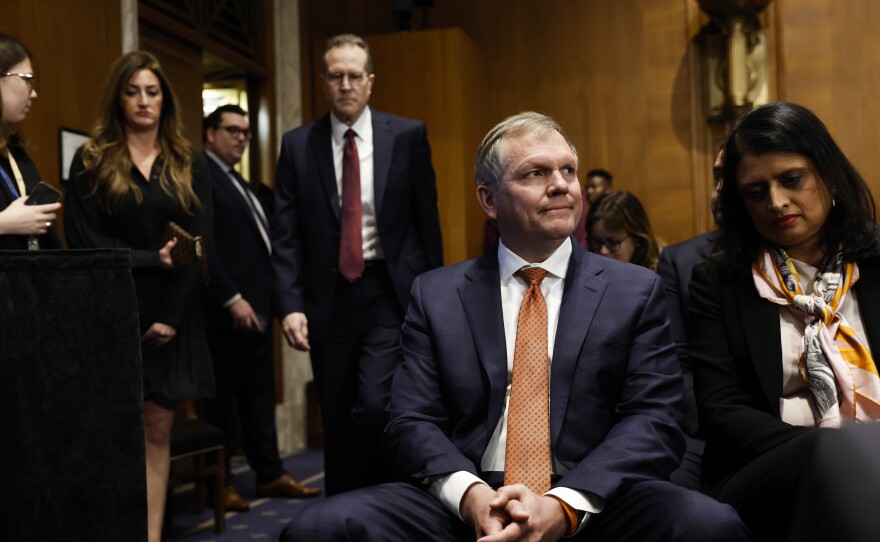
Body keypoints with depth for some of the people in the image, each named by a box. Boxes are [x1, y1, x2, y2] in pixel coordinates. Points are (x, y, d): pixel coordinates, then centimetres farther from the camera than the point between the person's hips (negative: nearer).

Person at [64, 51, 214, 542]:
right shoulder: (91, 162, 5)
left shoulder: (191, 166, 9)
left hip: (174, 314, 2)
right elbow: (86, 243, -3)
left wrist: (171, 315, -8)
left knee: (158, 430, 4)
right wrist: (153, 259, -13)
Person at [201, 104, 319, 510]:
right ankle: (219, 482, 14)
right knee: (222, 400, 2)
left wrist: (265, 300, 10)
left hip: (255, 308, 9)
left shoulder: (238, 182, 20)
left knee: (259, 398, 13)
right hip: (226, 312, -9)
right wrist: (231, 299, -20)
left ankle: (270, 475, 21)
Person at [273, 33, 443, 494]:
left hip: (389, 295, -2)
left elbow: (427, 221, 2)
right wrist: (290, 304, -8)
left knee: (375, 406, -17)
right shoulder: (298, 145, 5)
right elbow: (286, 234, 2)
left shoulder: (407, 136, 1)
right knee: (337, 422, 11)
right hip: (329, 299, 2)